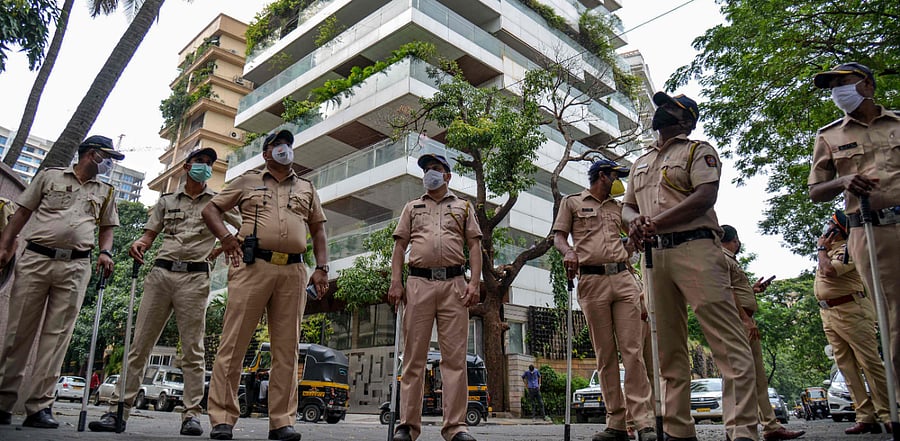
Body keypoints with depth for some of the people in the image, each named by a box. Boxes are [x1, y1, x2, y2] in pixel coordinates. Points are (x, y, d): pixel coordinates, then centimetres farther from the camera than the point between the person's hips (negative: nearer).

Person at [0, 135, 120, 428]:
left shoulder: (105, 192, 18)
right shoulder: (50, 176, 11)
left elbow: (107, 227, 20)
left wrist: (105, 253, 1)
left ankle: (39, 407, -2)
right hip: (35, 259, -1)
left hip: (75, 267, 1)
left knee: (56, 336, -3)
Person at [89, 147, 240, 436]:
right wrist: (140, 245, -5)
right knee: (139, 344, 1)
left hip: (195, 277, -2)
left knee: (192, 349, -4)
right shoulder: (166, 200, 20)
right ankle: (118, 409, 6)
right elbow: (150, 234, 17)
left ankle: (192, 414, -2)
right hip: (161, 272, 3)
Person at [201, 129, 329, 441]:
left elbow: (318, 230, 20)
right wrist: (225, 236, -4)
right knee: (234, 343, -5)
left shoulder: (307, 189, 23)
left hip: (293, 272, 2)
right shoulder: (247, 182, 17)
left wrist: (322, 268, 7)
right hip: (252, 266, -2)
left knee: (286, 348, 1)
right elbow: (211, 209, 16)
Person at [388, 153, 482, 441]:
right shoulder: (412, 207, 22)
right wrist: (396, 283, 0)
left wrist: (474, 282, -4)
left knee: (455, 356, -4)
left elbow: (474, 246, 10)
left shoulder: (463, 207, 19)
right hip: (419, 283, 1)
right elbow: (400, 246, 14)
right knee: (414, 356, -1)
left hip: (454, 284, -1)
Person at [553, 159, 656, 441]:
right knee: (605, 355, 0)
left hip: (623, 279, 3)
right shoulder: (572, 202, 14)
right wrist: (568, 252, -14)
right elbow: (559, 236, 8)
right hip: (591, 281, -3)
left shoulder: (618, 207, 24)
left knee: (633, 351, -6)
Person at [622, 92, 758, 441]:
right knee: (669, 347, 4)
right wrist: (635, 221, -1)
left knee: (728, 341, -11)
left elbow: (705, 196, -8)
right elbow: (627, 205, 24)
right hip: (655, 255, 6)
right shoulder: (640, 162, 28)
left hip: (695, 248, -6)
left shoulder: (698, 150, 9)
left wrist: (655, 223, -15)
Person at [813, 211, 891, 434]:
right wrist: (822, 248, 19)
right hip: (828, 314, 9)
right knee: (847, 367, 5)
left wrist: (821, 249, -7)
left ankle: (887, 415, -1)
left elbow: (830, 270, -21)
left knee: (870, 363, -6)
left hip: (850, 311, -9)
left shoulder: (847, 248, -8)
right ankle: (865, 418, 7)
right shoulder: (828, 250, 20)